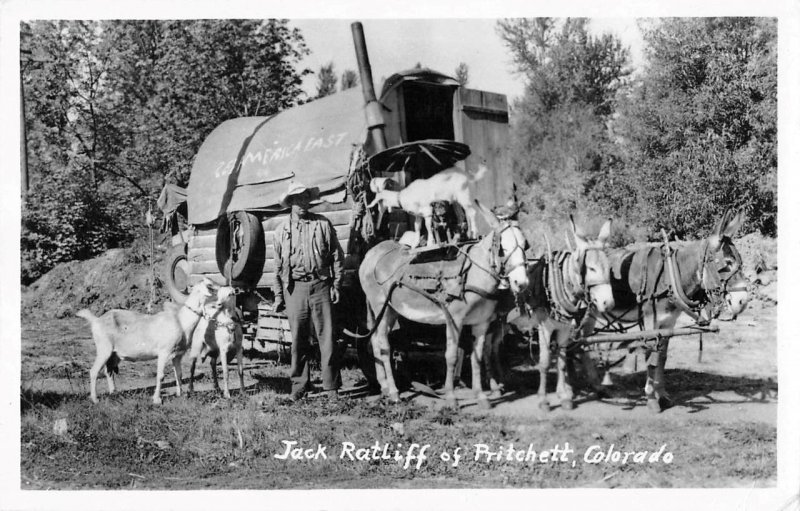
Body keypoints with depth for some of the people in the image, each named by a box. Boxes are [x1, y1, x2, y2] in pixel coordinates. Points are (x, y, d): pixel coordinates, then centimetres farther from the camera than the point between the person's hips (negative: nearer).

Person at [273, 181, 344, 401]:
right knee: (298, 338, 5)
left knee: (326, 336, -2)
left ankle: (331, 385, 5)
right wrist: (278, 295, 8)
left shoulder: (323, 224, 5)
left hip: (321, 285, -1)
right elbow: (278, 265, 12)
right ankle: (299, 385, 16)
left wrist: (336, 285, 0)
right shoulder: (282, 230, 10)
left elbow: (336, 256, 6)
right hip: (295, 288, 2)